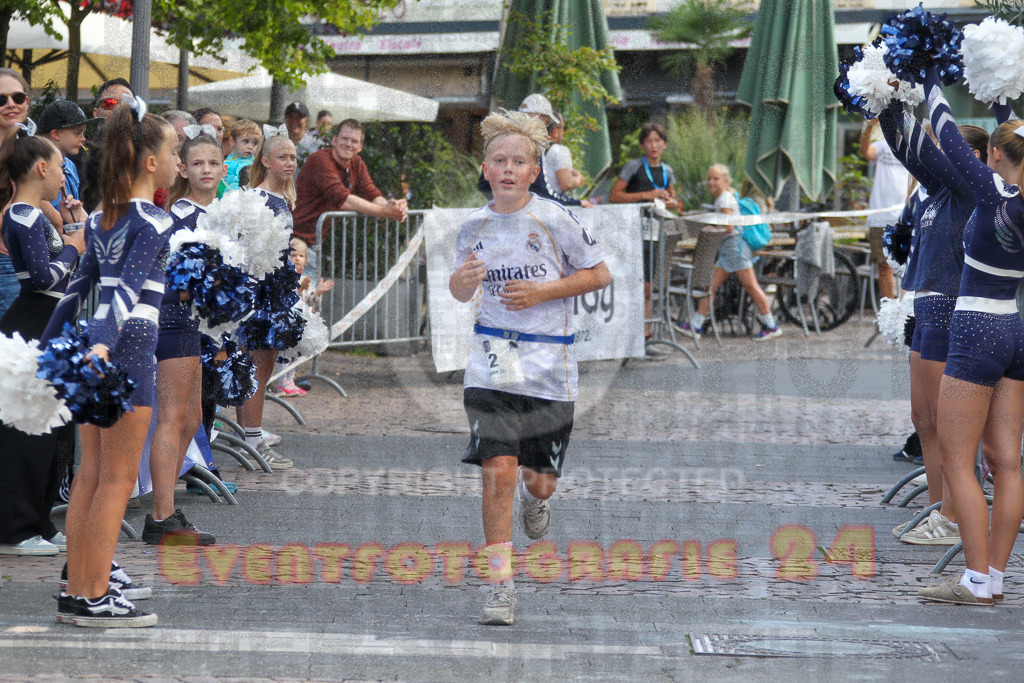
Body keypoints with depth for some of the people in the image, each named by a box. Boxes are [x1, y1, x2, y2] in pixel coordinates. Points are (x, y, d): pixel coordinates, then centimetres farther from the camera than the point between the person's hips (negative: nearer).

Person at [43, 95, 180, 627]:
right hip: (130, 350, -8)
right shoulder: (152, 221, -12)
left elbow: (79, 286, 17)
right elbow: (129, 288, -26)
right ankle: (95, 598, 0)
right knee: (117, 479, -2)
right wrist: (104, 344, -37)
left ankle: (76, 592, 16)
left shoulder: (101, 218, 11)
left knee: (90, 476, 12)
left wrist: (48, 344, 23)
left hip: (97, 350, 8)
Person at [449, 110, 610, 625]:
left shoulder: (554, 220, -7)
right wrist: (461, 282, -8)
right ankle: (501, 586, -7)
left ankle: (534, 495, 46)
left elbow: (599, 274, 0)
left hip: (548, 364, -1)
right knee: (497, 472, -13)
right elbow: (462, 291, 17)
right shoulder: (474, 226, 3)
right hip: (492, 361, 1)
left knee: (541, 480, 7)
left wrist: (543, 291, -12)